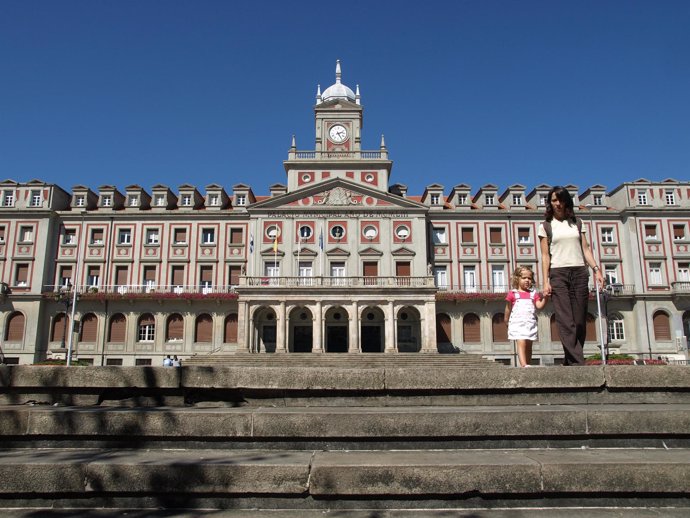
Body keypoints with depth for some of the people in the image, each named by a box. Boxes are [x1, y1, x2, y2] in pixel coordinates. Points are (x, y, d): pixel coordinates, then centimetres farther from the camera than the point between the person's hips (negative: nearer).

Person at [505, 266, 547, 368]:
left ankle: (527, 364, 14)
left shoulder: (533, 294, 12)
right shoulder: (512, 294, 5)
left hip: (530, 323, 4)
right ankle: (524, 365, -28)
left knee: (529, 346, 8)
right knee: (521, 343, -18)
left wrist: (545, 298, -15)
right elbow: (508, 309, 10)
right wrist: (506, 321, 10)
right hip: (517, 323, -4)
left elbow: (539, 306, 0)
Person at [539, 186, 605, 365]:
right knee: (566, 322, -12)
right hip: (558, 274, -3)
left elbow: (585, 249, 13)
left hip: (579, 273, 3)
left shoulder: (577, 222, 16)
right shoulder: (546, 226, 9)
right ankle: (578, 364, -17)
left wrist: (596, 269, -1)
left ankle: (570, 361, 4)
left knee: (580, 322, -3)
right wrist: (546, 281, -5)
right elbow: (545, 255, 3)